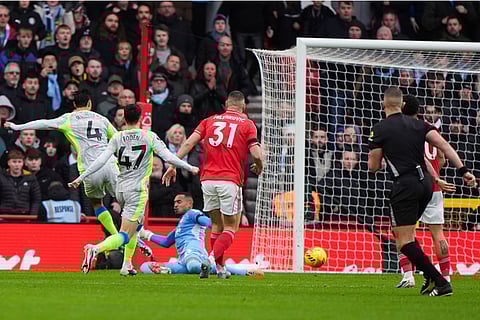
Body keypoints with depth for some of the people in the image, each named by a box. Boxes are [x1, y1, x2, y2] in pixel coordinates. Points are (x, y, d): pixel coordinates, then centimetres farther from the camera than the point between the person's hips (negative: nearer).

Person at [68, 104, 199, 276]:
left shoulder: (117, 138, 3)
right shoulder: (149, 136, -4)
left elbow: (101, 160, -6)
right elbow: (168, 157, -9)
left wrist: (81, 178, -2)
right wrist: (190, 168, 4)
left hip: (121, 188, 5)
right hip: (137, 189, -5)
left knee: (137, 223, 29)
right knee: (125, 236, -9)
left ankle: (127, 265, 25)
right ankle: (96, 249, -35)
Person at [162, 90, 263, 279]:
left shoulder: (210, 121, 14)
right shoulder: (247, 124, 6)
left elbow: (189, 143, 3)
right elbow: (256, 154, -4)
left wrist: (173, 165, 4)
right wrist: (259, 168, 17)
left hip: (208, 179, 4)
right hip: (230, 180, -3)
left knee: (216, 225, 18)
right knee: (230, 228, 2)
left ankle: (220, 268, 17)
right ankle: (211, 259, -21)